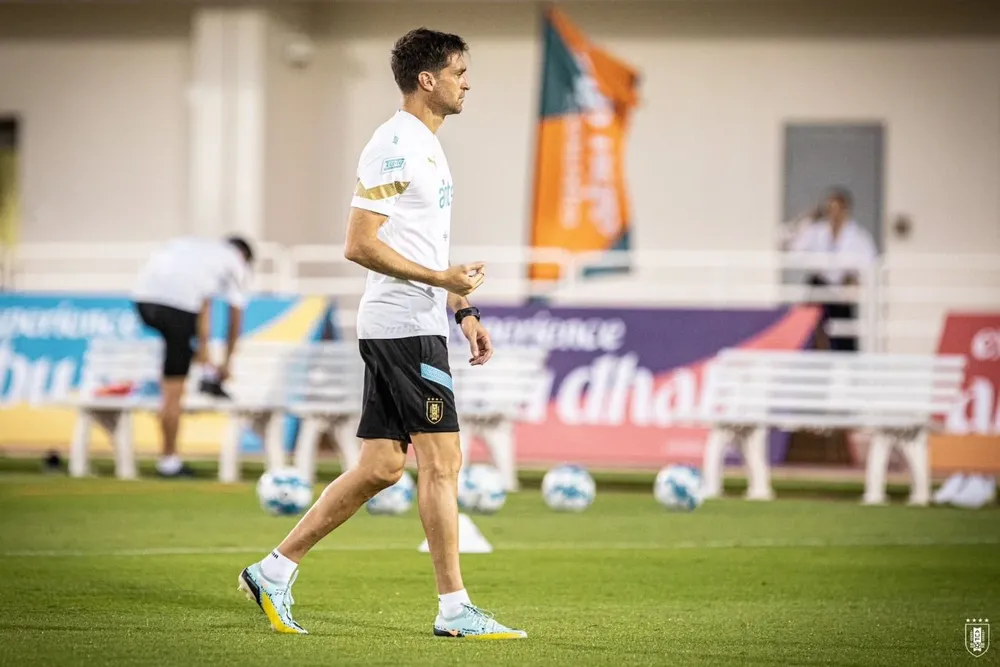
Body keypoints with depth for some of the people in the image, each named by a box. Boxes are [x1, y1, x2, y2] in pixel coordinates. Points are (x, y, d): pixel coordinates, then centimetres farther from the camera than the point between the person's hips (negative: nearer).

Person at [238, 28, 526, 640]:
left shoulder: (426, 146, 19)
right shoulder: (395, 145, -13)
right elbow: (361, 246, -18)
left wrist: (463, 309, 21)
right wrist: (441, 279, -18)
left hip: (417, 324, 10)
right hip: (405, 325, -10)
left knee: (381, 466, 9)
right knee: (442, 461, -8)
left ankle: (275, 571, 14)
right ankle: (454, 608, -4)